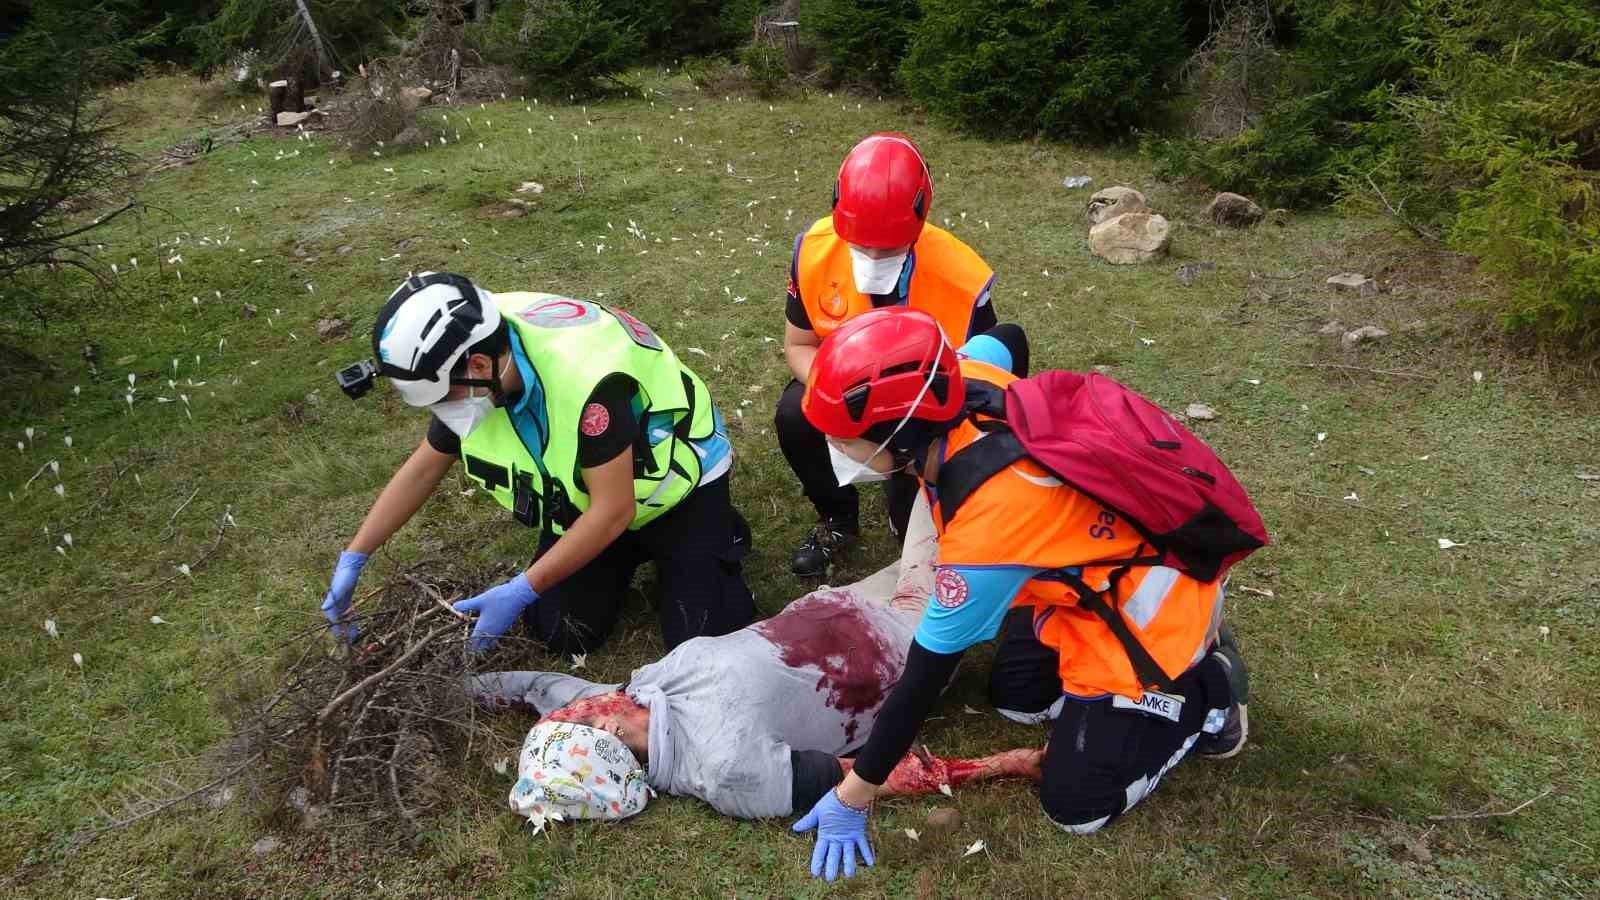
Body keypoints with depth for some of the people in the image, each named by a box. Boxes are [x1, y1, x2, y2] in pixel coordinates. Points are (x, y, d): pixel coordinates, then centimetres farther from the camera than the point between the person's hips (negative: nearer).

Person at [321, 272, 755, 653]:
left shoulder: (585, 377, -40)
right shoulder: (466, 369, -15)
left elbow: (612, 510, -31)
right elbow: (424, 467, 0)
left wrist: (520, 592, -29)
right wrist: (352, 559, -2)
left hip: (677, 483, -6)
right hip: (585, 494, 6)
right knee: (561, 632, -6)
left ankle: (720, 532, 14)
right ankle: (638, 548, 19)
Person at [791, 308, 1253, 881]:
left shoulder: (984, 536, -39)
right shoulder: (964, 386, -19)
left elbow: (925, 678, -27)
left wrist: (852, 797, -12)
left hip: (1147, 615, -8)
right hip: (1095, 566, 8)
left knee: (1075, 806, -1)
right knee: (1014, 697, 20)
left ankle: (1209, 687, 14)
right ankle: (1193, 637, 24)